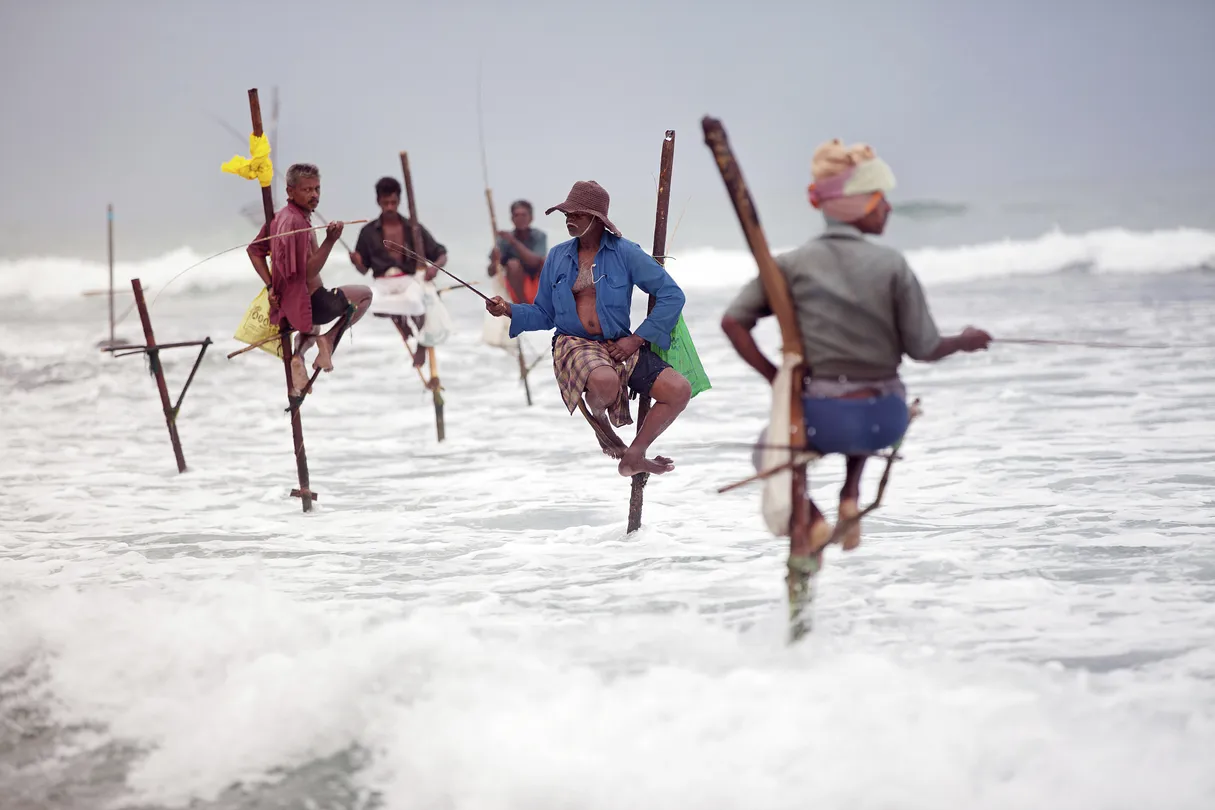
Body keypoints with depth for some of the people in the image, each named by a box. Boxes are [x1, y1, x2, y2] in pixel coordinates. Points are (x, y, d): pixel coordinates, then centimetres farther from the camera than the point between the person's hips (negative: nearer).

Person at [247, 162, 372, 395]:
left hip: (287, 304, 9)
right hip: (310, 304, -9)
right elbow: (308, 273, -26)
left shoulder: (280, 217, 5)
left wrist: (271, 285, 7)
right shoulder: (298, 223, -23)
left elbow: (254, 250, 14)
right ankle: (327, 340, -3)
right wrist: (330, 241, -35)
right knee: (365, 295, 8)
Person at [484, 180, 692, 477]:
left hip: (621, 346, 1)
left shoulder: (624, 253, 0)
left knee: (680, 391, -19)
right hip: (575, 343, -1)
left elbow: (672, 295, -1)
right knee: (605, 381, -39)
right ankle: (598, 417, 1)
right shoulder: (557, 257, 8)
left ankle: (633, 457, 0)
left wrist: (637, 339, -6)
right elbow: (544, 315, 14)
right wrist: (510, 310, -5)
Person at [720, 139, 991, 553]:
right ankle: (851, 496, 22)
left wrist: (775, 378, 1)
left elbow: (733, 321, -8)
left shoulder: (792, 264, -2)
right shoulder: (891, 264, -6)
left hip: (822, 421, -1)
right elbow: (923, 349, -3)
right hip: (885, 422, 1)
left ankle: (810, 519, 3)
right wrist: (965, 341, 17)